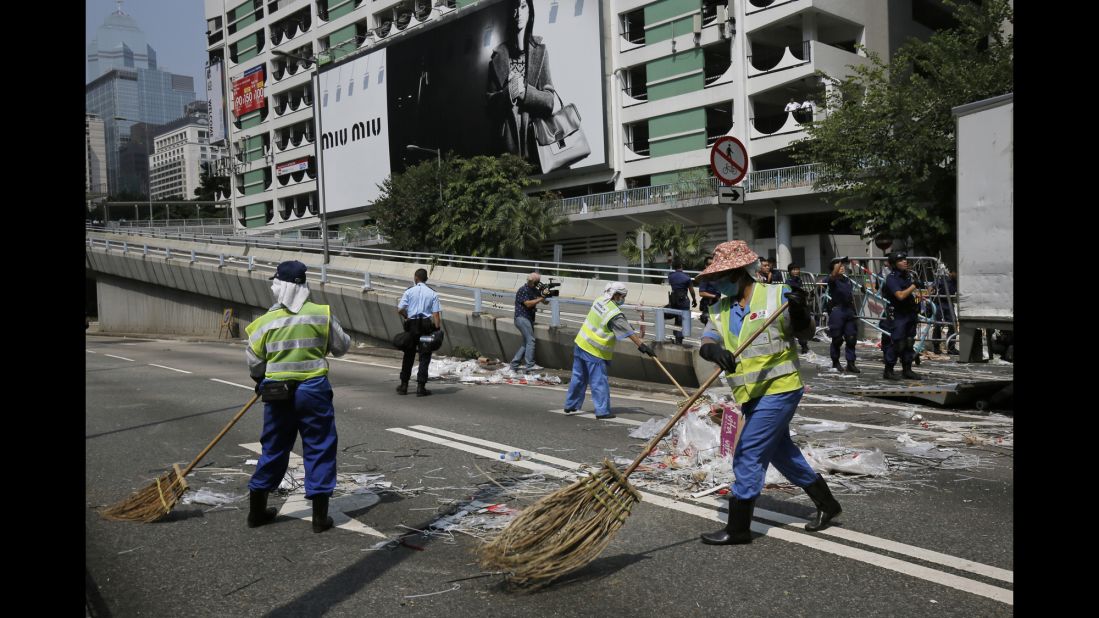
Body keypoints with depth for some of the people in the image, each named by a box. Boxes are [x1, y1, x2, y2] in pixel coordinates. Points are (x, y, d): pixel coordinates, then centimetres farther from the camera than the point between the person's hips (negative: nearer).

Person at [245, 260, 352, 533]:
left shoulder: (265, 322, -2)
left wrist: (263, 382, 26)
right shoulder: (322, 315, -7)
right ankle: (320, 515, 8)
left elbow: (254, 365, 5)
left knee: (273, 449, 16)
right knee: (320, 449, 7)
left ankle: (257, 510, 27)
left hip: (277, 393, 3)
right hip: (314, 390, -2)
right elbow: (342, 347, 4)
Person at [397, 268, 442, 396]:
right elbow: (435, 314, -5)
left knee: (408, 356, 13)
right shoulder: (432, 294, 2)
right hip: (426, 326, -1)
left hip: (411, 325, 1)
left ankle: (404, 385, 20)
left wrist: (406, 317, 14)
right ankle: (420, 387, 1)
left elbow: (400, 310, -5)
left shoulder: (409, 292, 1)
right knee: (424, 357, 4)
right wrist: (438, 330, -4)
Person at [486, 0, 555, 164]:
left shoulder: (540, 50, 4)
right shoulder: (498, 55, 5)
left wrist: (525, 91, -15)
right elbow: (490, 105, 5)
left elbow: (549, 102, 0)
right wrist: (508, 94, -13)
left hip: (534, 142, 0)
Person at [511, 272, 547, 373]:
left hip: (529, 318, 9)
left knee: (526, 343, 8)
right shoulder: (523, 290, -9)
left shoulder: (534, 290, 14)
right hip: (522, 318, -9)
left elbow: (544, 301, 8)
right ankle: (530, 365, -15)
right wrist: (540, 299, -16)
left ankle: (514, 364, 12)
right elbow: (528, 303, -19)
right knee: (530, 341, -15)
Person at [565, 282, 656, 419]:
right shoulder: (615, 314, -21)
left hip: (580, 344, 8)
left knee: (578, 378, 17)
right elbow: (629, 333, -22)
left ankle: (570, 406, 27)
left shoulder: (600, 300, 4)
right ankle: (602, 411, 2)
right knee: (599, 382, -1)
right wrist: (643, 345, -20)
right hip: (594, 351, -8)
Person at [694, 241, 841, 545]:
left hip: (778, 390, -7)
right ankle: (826, 504, 38)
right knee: (782, 453, 20)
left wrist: (800, 313, -28)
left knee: (748, 457, -7)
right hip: (752, 395, 7)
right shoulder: (720, 310, 7)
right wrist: (715, 351, -28)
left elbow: (803, 331, -7)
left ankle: (738, 528, 5)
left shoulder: (777, 295, -8)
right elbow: (706, 342, -5)